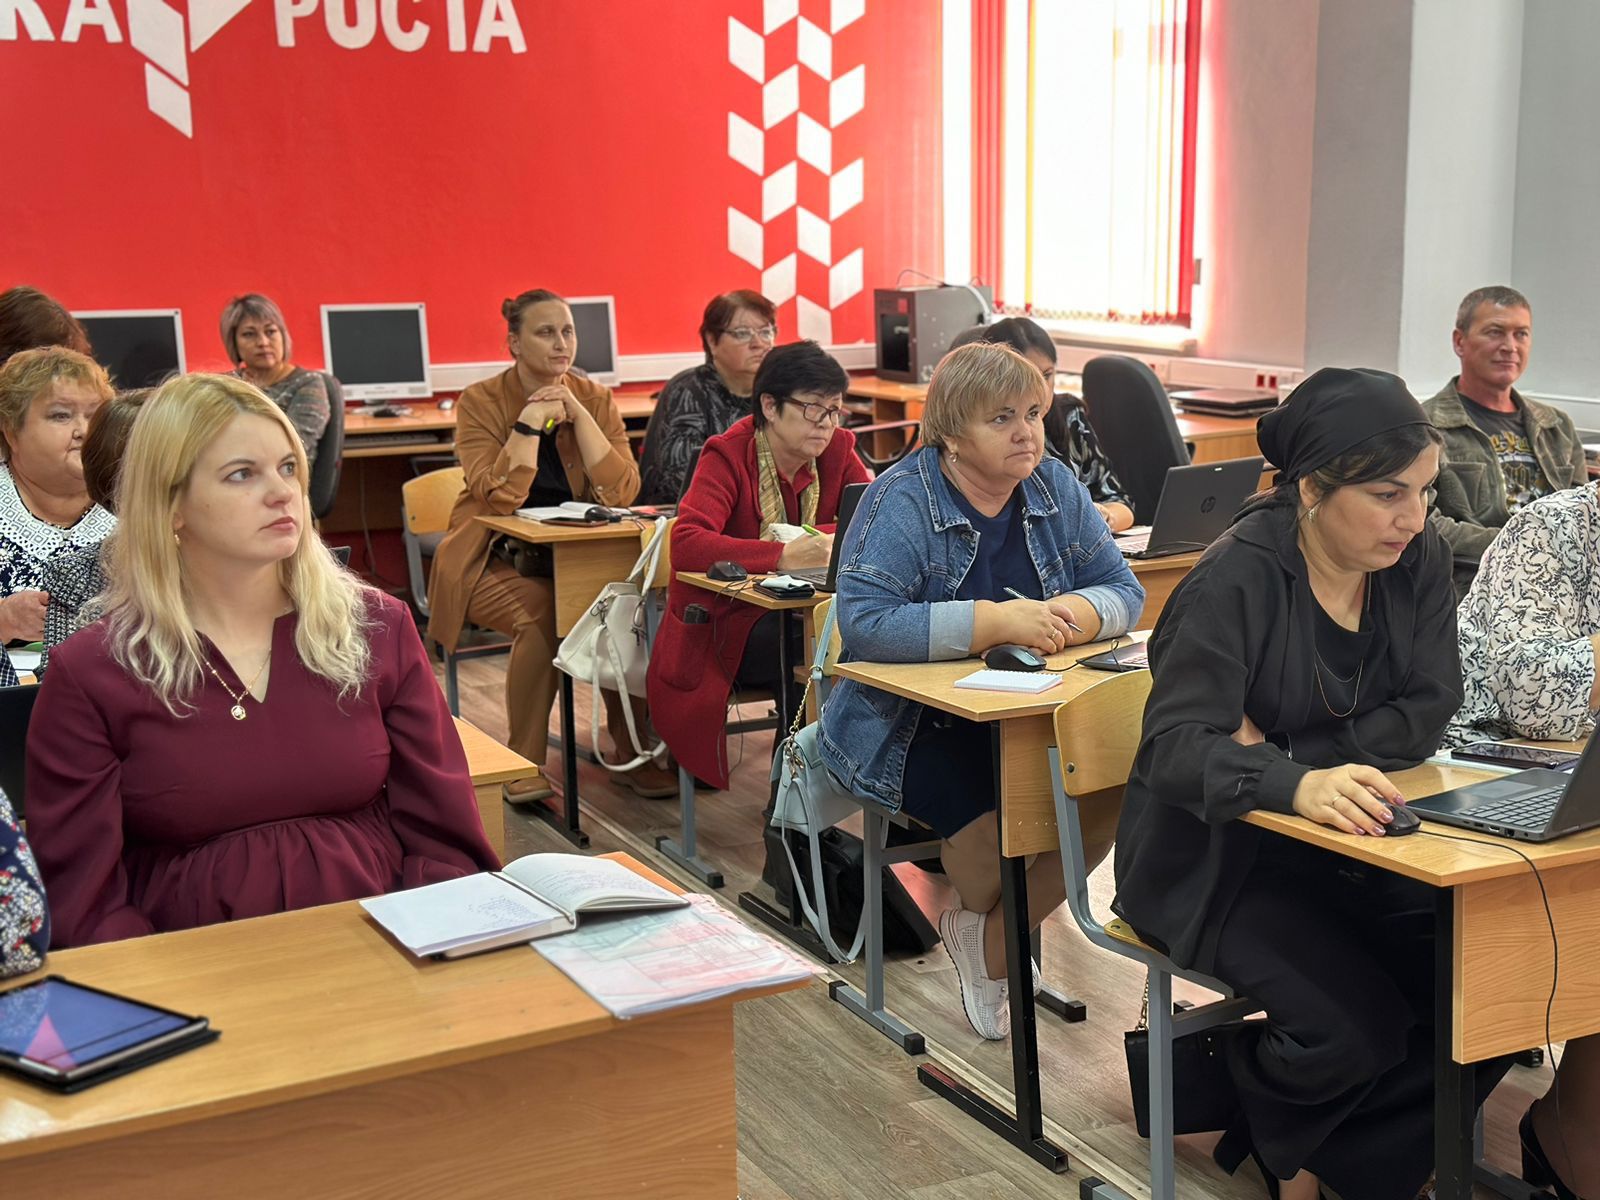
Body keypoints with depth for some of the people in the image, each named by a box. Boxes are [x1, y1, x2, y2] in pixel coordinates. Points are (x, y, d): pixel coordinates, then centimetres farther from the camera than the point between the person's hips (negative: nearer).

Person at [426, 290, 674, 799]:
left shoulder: (595, 399, 3)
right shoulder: (481, 402, -7)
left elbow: (621, 492, -11)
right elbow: (500, 498, -20)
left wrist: (577, 414, -15)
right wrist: (531, 421, -21)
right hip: (495, 561, -3)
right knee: (540, 613, -33)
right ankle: (525, 765, -18)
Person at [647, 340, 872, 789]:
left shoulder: (837, 449, 2)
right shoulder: (728, 455, -13)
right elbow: (686, 544, -28)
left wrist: (822, 540, -28)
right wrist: (783, 556, -37)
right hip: (727, 625, -4)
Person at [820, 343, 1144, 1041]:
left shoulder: (1055, 488, 4)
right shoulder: (901, 499, -14)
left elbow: (1123, 591, 2)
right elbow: (863, 622, -26)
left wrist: (1072, 613, -23)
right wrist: (996, 621, -31)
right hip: (910, 721, -5)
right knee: (995, 814, -29)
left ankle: (991, 942, 2)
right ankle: (981, 926, 9)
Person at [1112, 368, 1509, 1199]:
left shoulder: (1418, 562, -2)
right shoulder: (1239, 579, -20)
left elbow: (1424, 715, -6)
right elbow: (1174, 745, -28)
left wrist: (1279, 750, -21)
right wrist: (1296, 785, -47)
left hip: (1349, 847, 6)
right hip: (1217, 852, -6)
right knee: (1353, 1026, -25)